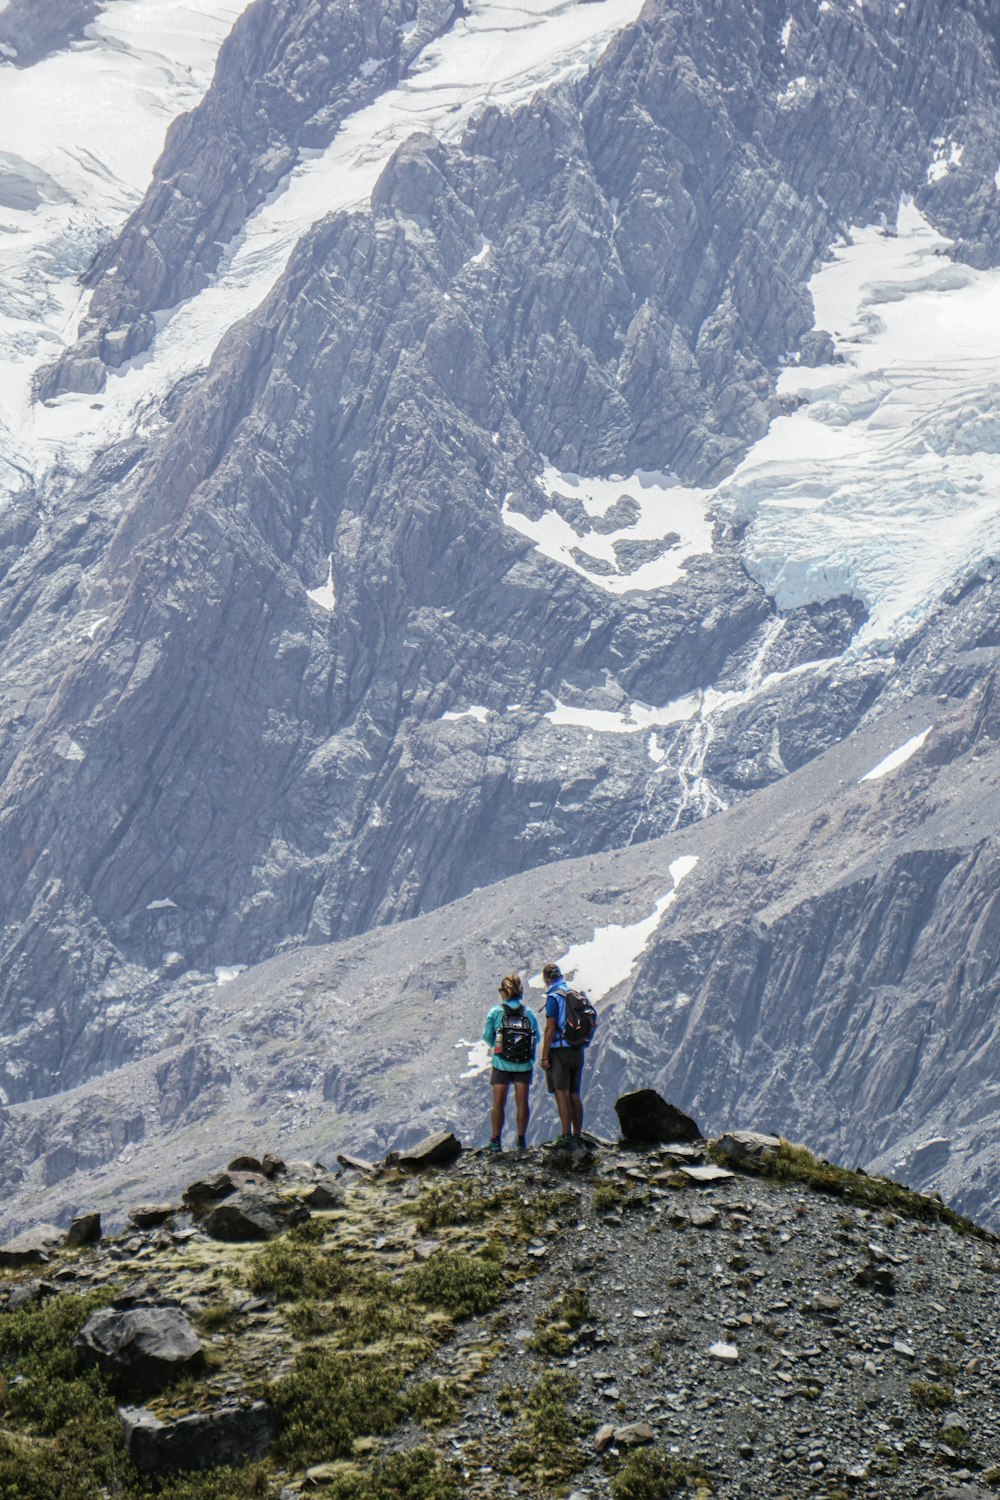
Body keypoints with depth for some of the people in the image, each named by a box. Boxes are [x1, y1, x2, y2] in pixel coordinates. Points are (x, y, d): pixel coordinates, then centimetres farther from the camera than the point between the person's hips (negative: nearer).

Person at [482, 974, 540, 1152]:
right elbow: (536, 1038, 5)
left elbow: (487, 1038, 0)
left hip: (501, 1063, -1)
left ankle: (495, 1140, 3)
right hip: (524, 1064, 1)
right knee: (522, 1102, 7)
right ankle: (521, 1140, 9)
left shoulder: (495, 1012, -5)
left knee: (498, 1103, 5)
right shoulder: (529, 1013, 1)